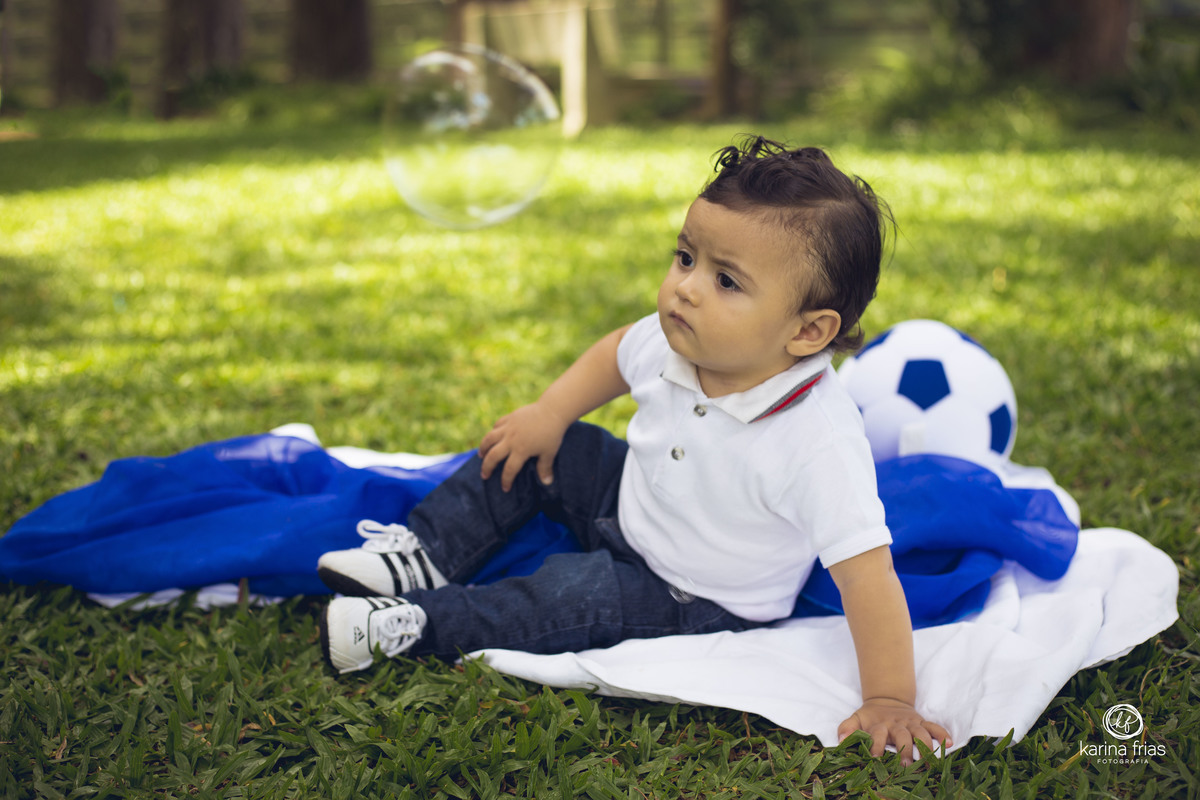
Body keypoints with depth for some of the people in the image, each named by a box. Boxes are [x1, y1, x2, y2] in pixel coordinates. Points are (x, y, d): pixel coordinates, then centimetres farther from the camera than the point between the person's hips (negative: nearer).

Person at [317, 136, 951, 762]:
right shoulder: (677, 340, -20)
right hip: (631, 502, 7)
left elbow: (868, 572, -38)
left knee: (572, 595, -24)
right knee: (532, 448, 3)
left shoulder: (820, 444, -39)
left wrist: (889, 702, -38)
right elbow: (618, 353, 6)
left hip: (699, 601, -6)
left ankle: (418, 625, -10)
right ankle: (426, 557, 11)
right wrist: (550, 412, -1)